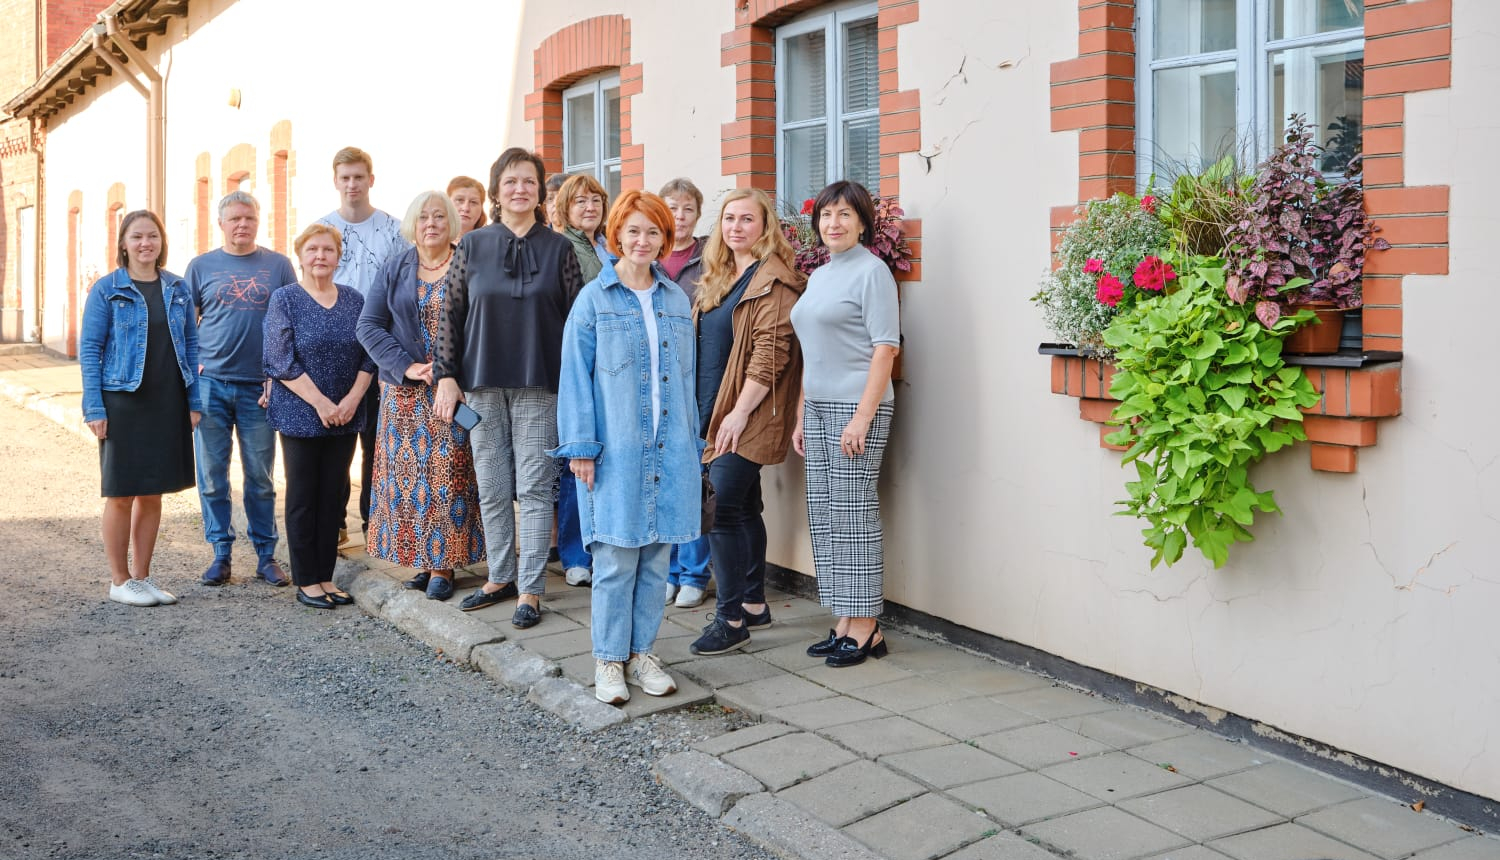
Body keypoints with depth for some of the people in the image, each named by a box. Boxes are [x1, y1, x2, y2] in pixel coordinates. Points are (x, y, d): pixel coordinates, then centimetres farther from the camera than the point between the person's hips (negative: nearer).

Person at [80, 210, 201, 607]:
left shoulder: (178, 289, 8)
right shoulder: (106, 289, -3)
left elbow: (191, 346, 11)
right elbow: (89, 349, -4)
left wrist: (194, 402, 6)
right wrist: (94, 409, -10)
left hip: (168, 405, 4)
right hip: (123, 404, -4)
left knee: (152, 493, 10)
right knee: (121, 494, 3)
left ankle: (142, 576, 21)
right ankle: (119, 581, 15)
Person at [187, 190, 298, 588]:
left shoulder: (278, 265, 5)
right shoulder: (201, 267, 7)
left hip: (259, 387, -1)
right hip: (211, 385, 1)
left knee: (260, 478, 6)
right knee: (212, 477, 4)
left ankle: (266, 555, 14)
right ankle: (221, 554, 14)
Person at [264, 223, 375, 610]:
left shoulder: (354, 300, 8)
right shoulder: (285, 299, -3)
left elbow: (368, 356, 6)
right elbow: (281, 361, -10)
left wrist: (353, 399, -8)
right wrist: (321, 403, -15)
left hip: (345, 418, 4)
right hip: (300, 417, -4)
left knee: (333, 497, 8)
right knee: (303, 498, 3)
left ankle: (326, 577, 15)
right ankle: (306, 581, 10)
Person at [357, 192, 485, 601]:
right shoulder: (395, 269, 8)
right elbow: (369, 325, 3)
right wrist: (406, 367, -10)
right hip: (405, 393, 3)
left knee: (449, 474, -4)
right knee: (407, 472, 2)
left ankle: (443, 563, 3)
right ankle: (419, 557, 11)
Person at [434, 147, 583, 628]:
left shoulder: (558, 250, 3)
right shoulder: (472, 247, 6)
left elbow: (576, 318, 2)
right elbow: (451, 315, 6)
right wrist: (446, 376, -1)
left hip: (538, 386, -2)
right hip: (482, 385, 2)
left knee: (535, 489, -2)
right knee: (492, 489, 8)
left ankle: (530, 589, 4)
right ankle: (500, 577, 22)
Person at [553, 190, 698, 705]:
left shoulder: (676, 300, 11)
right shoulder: (594, 299, -1)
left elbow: (686, 375, 15)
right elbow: (576, 377, -4)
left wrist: (691, 444, 12)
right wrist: (580, 447, -9)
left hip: (668, 449, 4)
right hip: (615, 449, -4)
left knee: (656, 556, 8)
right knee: (616, 559, -1)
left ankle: (641, 654, 20)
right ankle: (608, 661, 11)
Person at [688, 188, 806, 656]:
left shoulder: (774, 280, -10)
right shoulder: (717, 277, 16)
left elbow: (770, 351, -17)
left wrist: (740, 412, -21)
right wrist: (698, 408, 14)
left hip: (746, 416, -8)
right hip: (712, 411, 8)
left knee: (723, 509, -11)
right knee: (745, 507, 13)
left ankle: (731, 618, -4)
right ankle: (755, 604, 22)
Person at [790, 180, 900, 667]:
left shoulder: (871, 271, -7)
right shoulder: (819, 276, 17)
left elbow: (885, 348, -14)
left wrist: (862, 417, -19)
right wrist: (801, 416, 17)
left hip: (856, 408, -8)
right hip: (819, 408, 9)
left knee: (854, 516, -6)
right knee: (823, 516, 9)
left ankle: (866, 630, 2)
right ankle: (844, 624, 16)